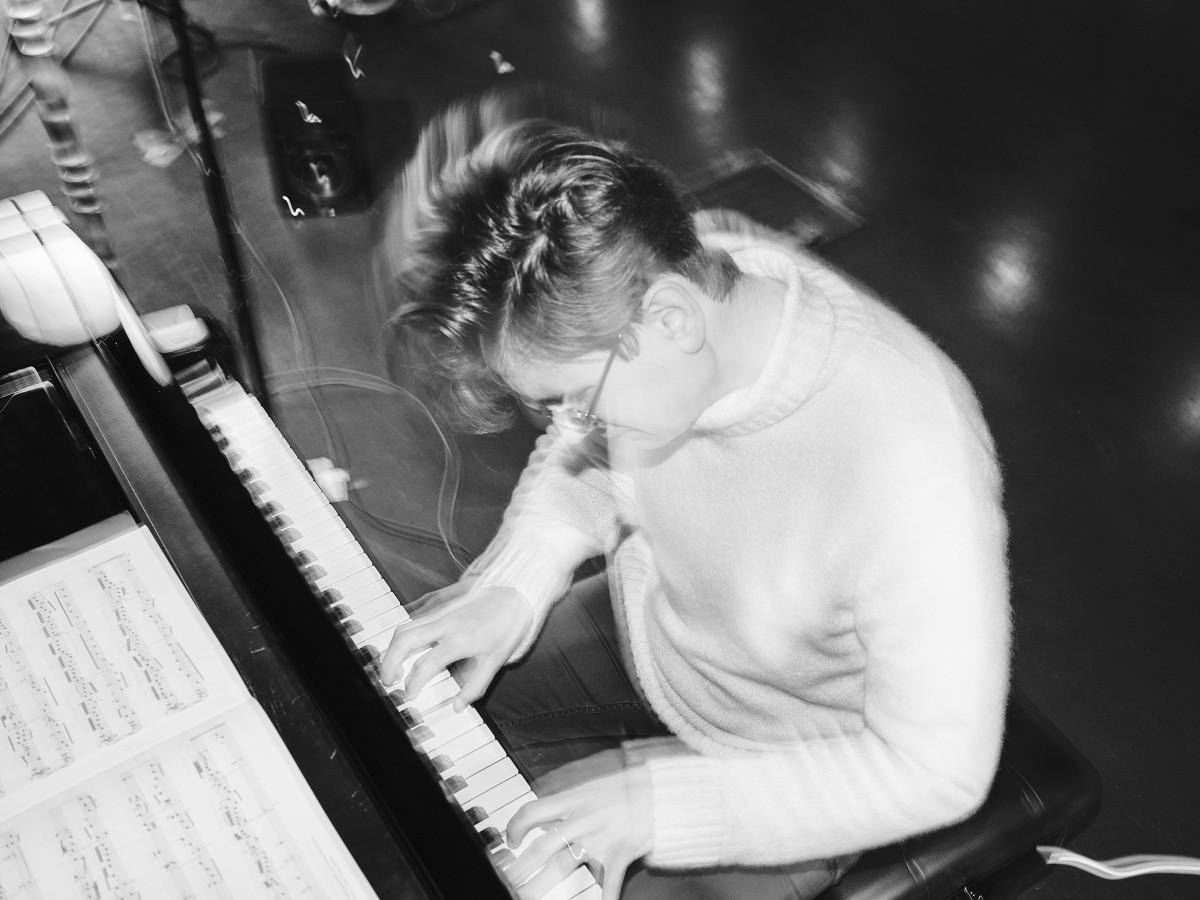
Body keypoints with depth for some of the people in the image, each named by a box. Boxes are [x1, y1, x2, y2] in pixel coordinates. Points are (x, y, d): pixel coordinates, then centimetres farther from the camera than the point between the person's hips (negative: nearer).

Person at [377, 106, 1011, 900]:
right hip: (644, 620, 6)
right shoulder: (647, 274, -22)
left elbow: (940, 769, -29)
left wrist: (660, 799, -32)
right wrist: (512, 580, -18)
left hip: (798, 775, -5)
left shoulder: (909, 469, -41)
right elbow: (579, 460, -1)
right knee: (406, 713, 13)